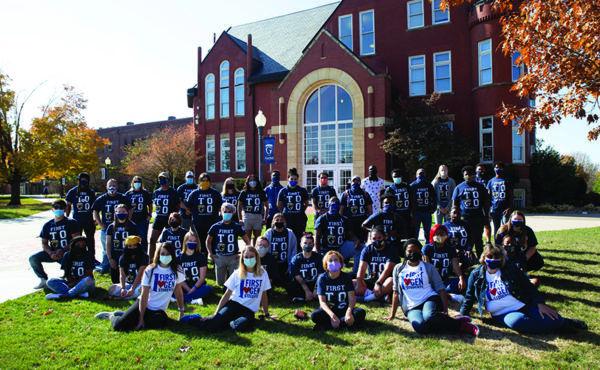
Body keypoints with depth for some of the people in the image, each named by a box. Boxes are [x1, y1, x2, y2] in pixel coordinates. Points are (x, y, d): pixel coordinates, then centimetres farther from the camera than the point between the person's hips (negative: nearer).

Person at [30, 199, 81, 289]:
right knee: (33, 259, -15)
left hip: (67, 252, -4)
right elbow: (44, 243, 9)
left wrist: (63, 250, -21)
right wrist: (51, 253, -12)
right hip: (52, 252, 4)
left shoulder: (71, 222, -1)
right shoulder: (47, 225, 12)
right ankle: (43, 280, 1)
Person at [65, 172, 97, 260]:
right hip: (77, 220, -1)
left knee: (90, 239, 9)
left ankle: (92, 257, 20)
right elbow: (68, 206, 6)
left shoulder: (91, 192, 7)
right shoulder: (72, 192, 1)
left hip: (89, 220, 2)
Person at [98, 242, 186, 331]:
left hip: (159, 310, 2)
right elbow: (144, 295, -12)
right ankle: (111, 316, 20)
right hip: (143, 305, -2)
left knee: (163, 320, -33)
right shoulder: (150, 271, -9)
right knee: (118, 326, -20)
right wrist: (141, 319, -16)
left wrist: (181, 310, 4)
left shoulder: (177, 270, -6)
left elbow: (178, 291, 3)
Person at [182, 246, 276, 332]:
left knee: (243, 326, -37)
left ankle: (228, 324, -6)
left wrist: (267, 314, 17)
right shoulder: (238, 274, 6)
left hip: (249, 310, 0)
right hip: (234, 304, 0)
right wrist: (216, 313, -1)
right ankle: (195, 318, 8)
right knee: (211, 326, -24)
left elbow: (263, 296, 15)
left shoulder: (263, 274, 6)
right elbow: (227, 295, 6)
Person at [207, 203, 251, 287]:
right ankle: (225, 273, 33)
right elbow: (208, 241, 14)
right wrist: (210, 253, 4)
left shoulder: (237, 227, 0)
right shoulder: (215, 227, 2)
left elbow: (247, 241, 7)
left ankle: (229, 272, 26)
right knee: (220, 282, 4)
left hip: (233, 257, -1)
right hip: (220, 257, 1)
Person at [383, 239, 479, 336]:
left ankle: (459, 323, -17)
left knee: (429, 316, -39)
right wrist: (392, 315, 13)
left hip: (430, 299, -1)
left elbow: (441, 289, 6)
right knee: (420, 327, -35)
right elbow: (396, 292, 16)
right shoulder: (398, 269, 13)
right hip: (412, 308, 1)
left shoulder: (428, 267, 11)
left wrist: (445, 310, -7)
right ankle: (460, 326, -21)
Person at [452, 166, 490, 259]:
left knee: (478, 239, 6)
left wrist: (486, 217, 6)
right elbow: (455, 204, 8)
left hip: (478, 217, 1)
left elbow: (486, 203, 11)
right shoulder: (459, 188, 6)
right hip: (464, 218, -1)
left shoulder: (480, 187, 9)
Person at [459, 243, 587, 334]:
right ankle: (554, 328, -17)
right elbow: (470, 297, 11)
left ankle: (565, 323, 11)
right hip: (503, 314, -1)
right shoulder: (476, 275, 6)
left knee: (552, 320, -23)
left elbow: (529, 287, 9)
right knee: (517, 321, -37)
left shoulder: (510, 269, 7)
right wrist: (463, 314, -1)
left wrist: (540, 303, -6)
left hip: (524, 306, 2)